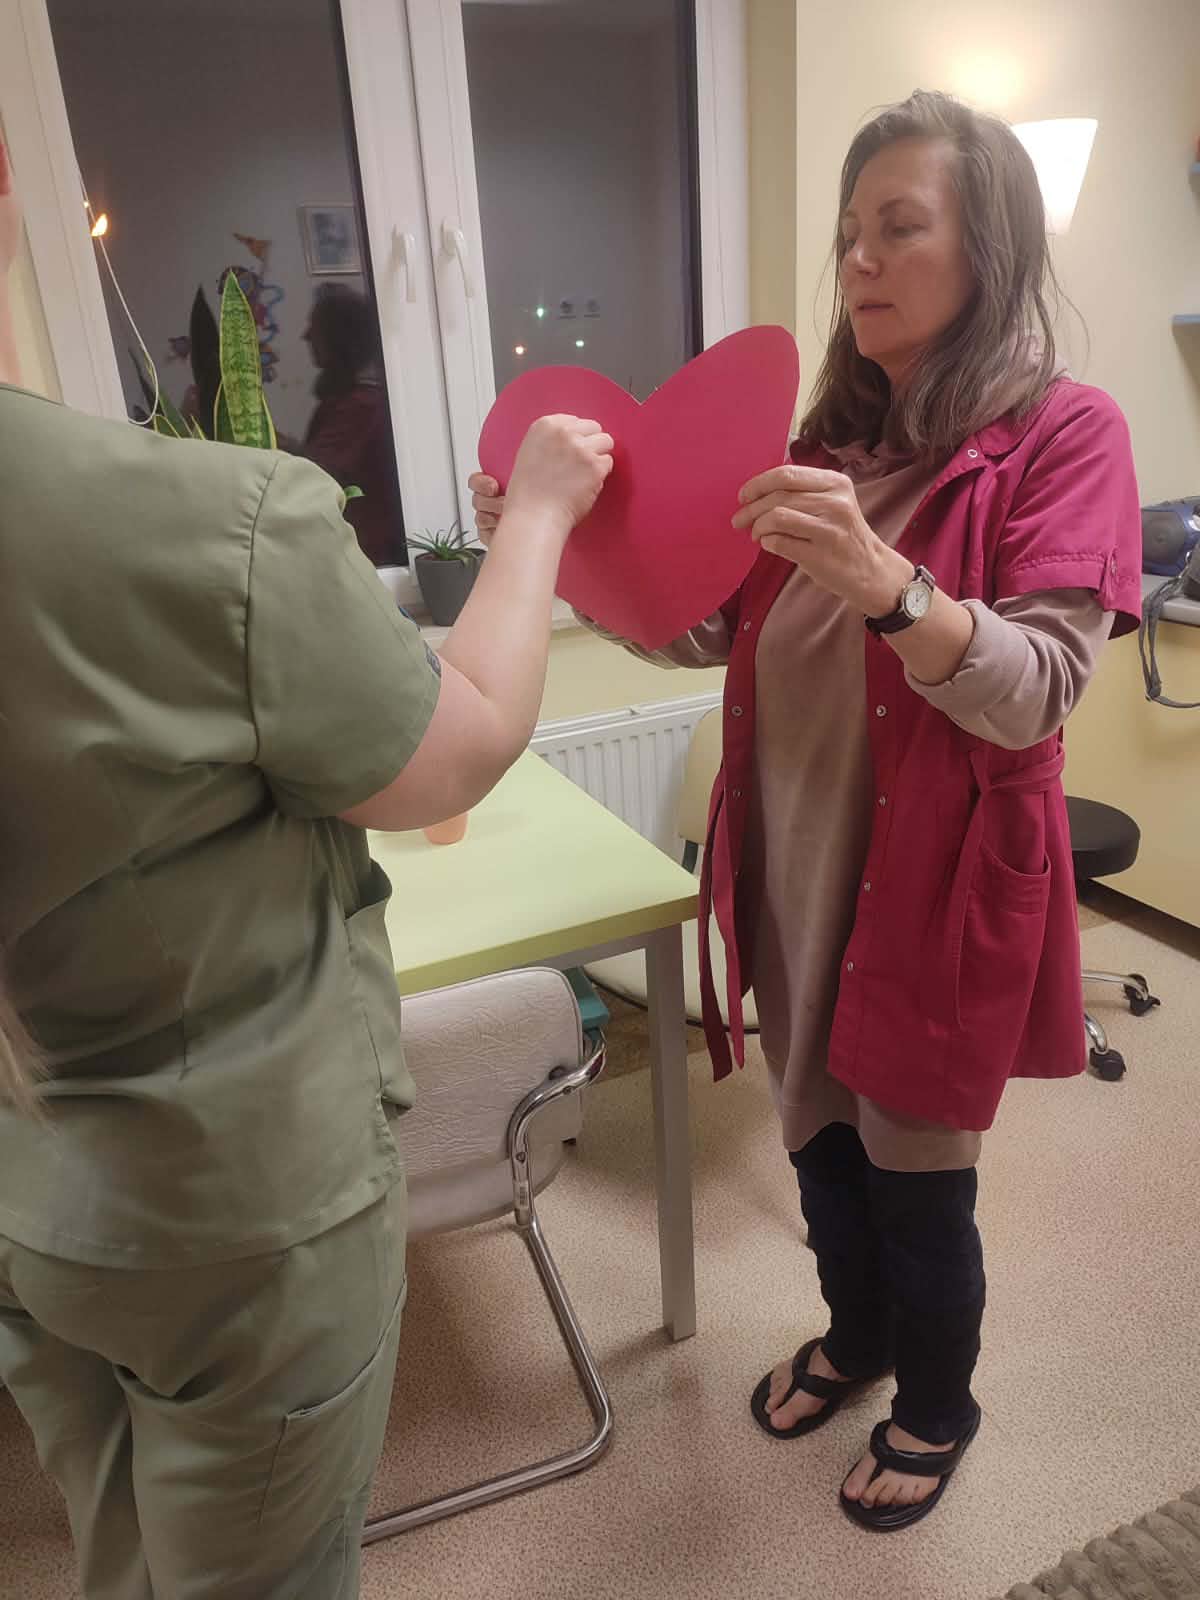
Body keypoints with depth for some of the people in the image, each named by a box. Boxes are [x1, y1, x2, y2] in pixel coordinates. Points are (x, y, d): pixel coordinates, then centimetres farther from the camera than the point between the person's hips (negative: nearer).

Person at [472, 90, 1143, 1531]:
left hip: (935, 886, -5)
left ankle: (938, 1406, 43)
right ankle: (857, 1335, 51)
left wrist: (882, 582, -35)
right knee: (819, 1141, 20)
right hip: (793, 869, 5)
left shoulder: (1064, 435, -9)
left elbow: (1033, 695, -19)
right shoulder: (832, 442, 8)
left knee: (915, 1177, 12)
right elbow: (706, 633, 5)